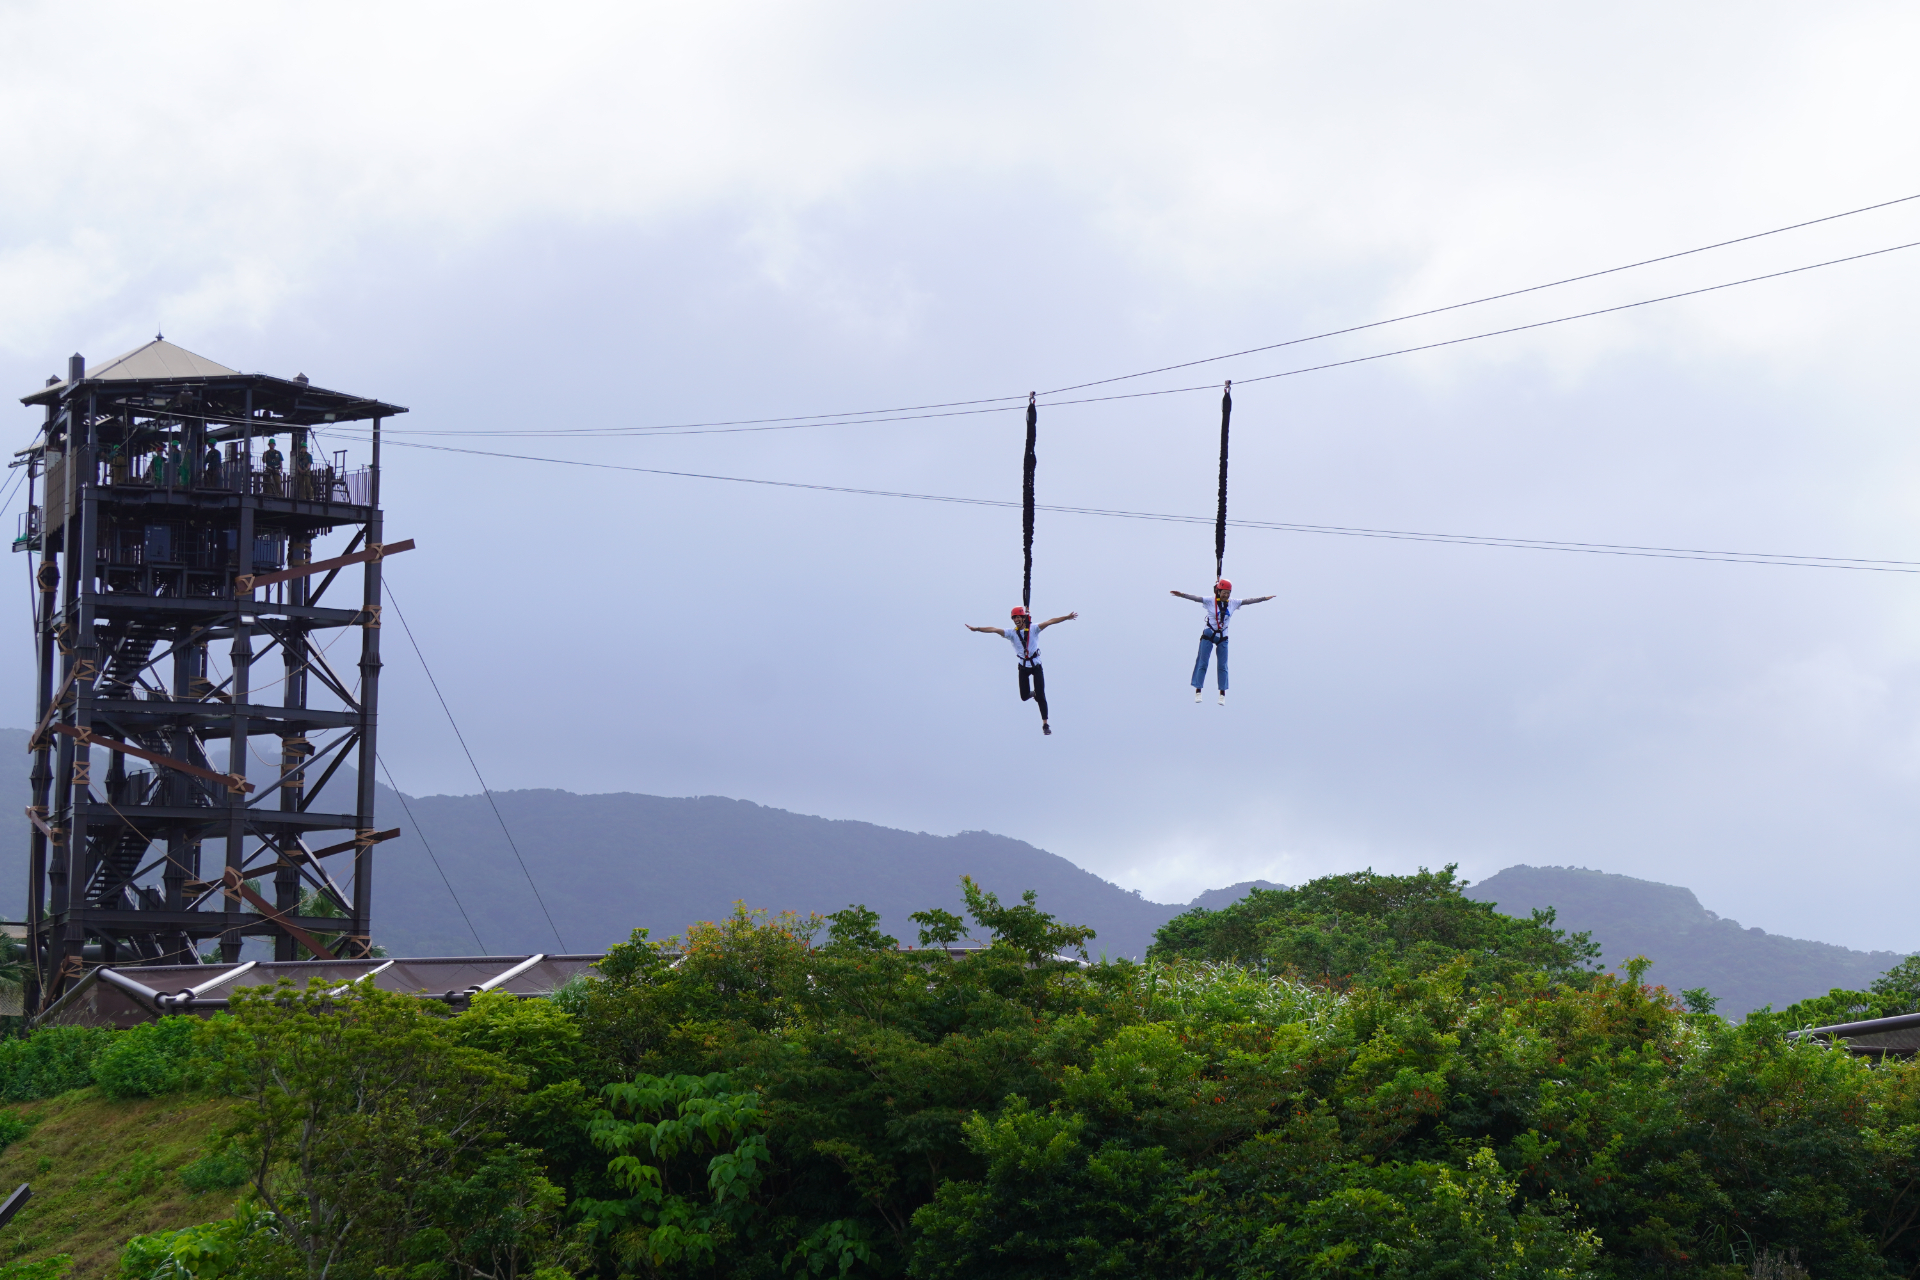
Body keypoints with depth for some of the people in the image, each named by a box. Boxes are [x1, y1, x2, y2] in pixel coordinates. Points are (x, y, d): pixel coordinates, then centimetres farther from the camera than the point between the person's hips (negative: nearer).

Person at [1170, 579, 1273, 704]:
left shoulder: (1233, 603, 0)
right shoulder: (1210, 602, -12)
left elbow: (1248, 600, 6)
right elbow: (1196, 598, -23)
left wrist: (1264, 598, 5)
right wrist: (1182, 595, -37)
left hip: (1223, 637, 3)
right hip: (1208, 636, -3)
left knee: (1222, 666, 3)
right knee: (1202, 663, -2)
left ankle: (1222, 694, 8)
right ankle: (1198, 692, 2)